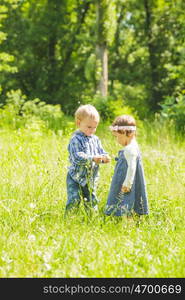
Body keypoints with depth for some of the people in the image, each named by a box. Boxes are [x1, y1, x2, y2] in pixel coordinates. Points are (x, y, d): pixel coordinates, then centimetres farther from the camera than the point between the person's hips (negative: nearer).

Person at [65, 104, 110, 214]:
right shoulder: (76, 140, -15)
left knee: (91, 200, 16)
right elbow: (77, 157, -25)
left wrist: (104, 157, -14)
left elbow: (101, 152, 10)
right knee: (74, 200, -12)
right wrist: (92, 159, -36)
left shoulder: (95, 139, 7)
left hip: (91, 178, 6)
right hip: (76, 177, -6)